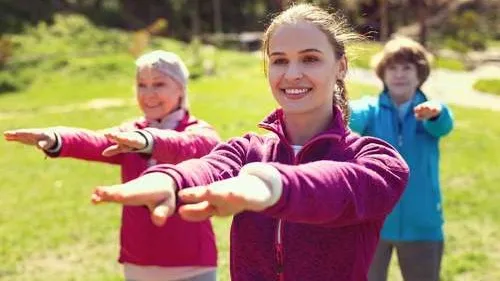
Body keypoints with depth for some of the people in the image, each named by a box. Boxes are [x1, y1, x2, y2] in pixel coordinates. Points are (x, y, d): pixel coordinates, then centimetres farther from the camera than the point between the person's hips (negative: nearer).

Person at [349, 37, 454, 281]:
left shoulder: (430, 113, -1)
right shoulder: (372, 109, -2)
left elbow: (444, 125, -24)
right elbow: (355, 115, -26)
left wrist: (435, 112, -50)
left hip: (421, 223, 1)